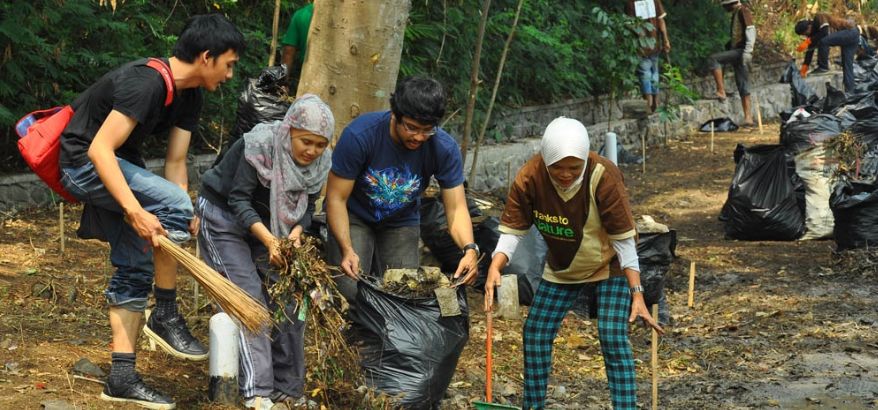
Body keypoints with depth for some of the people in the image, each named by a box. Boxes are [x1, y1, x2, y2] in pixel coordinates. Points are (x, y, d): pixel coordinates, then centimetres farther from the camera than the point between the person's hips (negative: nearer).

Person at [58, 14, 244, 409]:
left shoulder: (188, 96, 2)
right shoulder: (145, 83, -27)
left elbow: (175, 162, 2)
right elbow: (100, 150, -32)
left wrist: (182, 225, -8)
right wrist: (136, 210, -39)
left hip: (113, 169, 10)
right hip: (82, 160, -10)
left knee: (137, 270, 6)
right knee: (174, 202, -27)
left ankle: (121, 377, 11)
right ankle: (165, 316, -13)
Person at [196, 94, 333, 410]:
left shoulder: (319, 162, -10)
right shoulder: (259, 147, -30)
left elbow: (307, 205, -4)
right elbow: (238, 200, -29)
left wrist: (297, 231, -26)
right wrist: (269, 240, -40)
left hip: (265, 223, 6)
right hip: (223, 216, -6)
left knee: (288, 298, -1)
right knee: (250, 298, -17)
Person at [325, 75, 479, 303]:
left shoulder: (445, 148, -22)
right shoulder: (359, 135, -29)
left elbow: (456, 209, -21)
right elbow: (336, 198, -23)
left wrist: (470, 249, -41)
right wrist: (347, 250, -37)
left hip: (401, 223, 3)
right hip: (355, 216, -3)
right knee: (351, 290, -21)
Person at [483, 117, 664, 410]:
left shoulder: (603, 177, -30)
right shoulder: (530, 178, -23)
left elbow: (623, 239, -23)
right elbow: (512, 230, -16)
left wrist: (637, 293, -25)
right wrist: (495, 267, -35)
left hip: (608, 268, -4)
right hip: (561, 270, 4)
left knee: (613, 339, -16)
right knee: (535, 334, 3)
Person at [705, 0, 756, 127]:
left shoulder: (743, 11, -7)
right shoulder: (735, 13, 21)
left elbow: (750, 30, -17)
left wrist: (747, 51, -25)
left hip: (741, 51, -10)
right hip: (737, 51, 10)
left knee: (713, 59, -20)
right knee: (742, 86, 6)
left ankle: (721, 91, -21)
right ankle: (748, 117, 5)